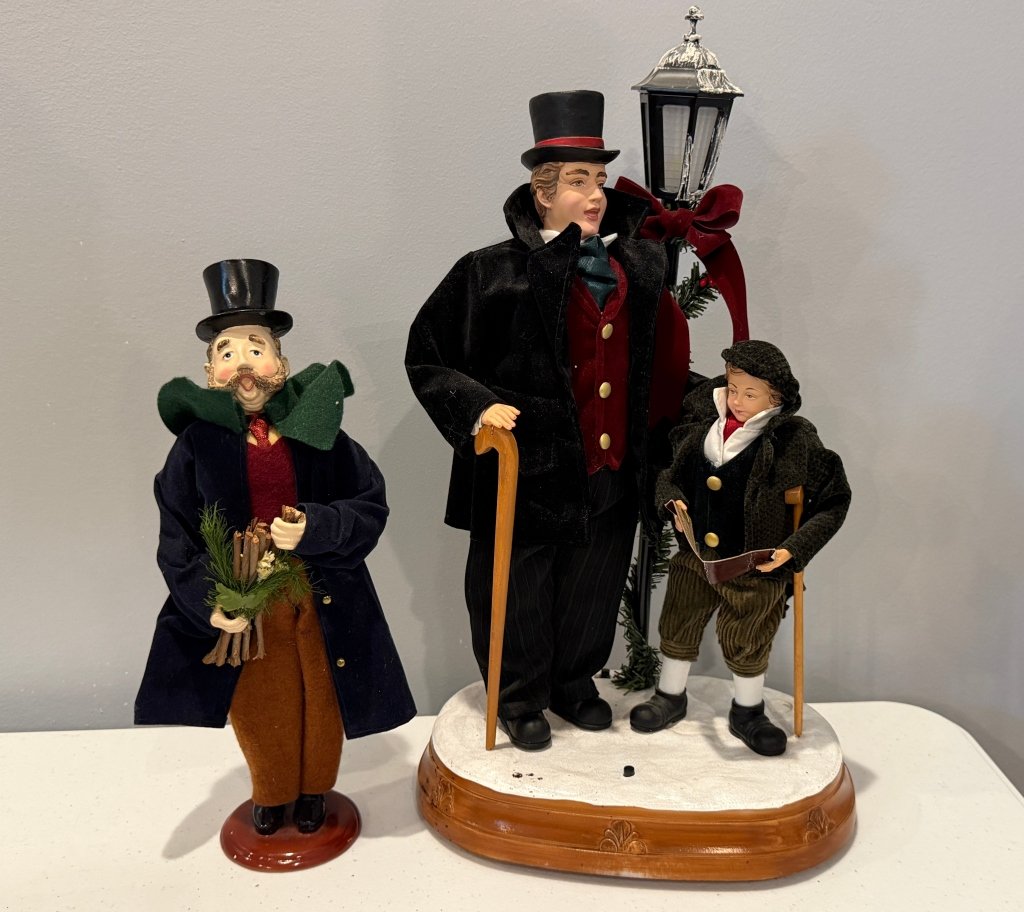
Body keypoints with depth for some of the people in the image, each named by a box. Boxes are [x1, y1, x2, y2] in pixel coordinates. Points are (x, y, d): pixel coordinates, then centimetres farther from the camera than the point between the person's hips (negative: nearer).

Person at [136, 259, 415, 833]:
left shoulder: (316, 430, -10)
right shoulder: (198, 442, -10)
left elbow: (371, 506, -7)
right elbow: (178, 537, -6)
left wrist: (314, 528, -23)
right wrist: (209, 603, -17)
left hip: (322, 596, 0)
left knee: (321, 697, 19)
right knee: (259, 704, 19)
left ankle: (314, 790, 47)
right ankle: (272, 794, 48)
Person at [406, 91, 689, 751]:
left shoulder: (640, 268, 4)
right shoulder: (496, 274, -11)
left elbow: (660, 356, 19)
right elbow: (427, 357, -7)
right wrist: (477, 406, -20)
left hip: (612, 473, 5)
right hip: (527, 468, -4)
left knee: (594, 589, 19)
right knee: (520, 591, 10)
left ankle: (575, 684, 42)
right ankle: (520, 700, 33)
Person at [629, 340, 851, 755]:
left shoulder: (795, 440, -15)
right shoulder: (701, 420, -5)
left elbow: (834, 502, -8)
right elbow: (668, 467, 11)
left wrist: (793, 549, -16)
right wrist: (673, 501, -8)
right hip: (694, 554, 4)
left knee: (746, 642, 13)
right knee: (678, 626, 18)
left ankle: (747, 712, 39)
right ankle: (670, 697, 42)